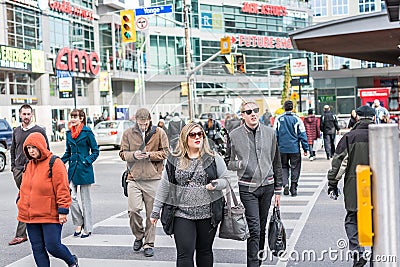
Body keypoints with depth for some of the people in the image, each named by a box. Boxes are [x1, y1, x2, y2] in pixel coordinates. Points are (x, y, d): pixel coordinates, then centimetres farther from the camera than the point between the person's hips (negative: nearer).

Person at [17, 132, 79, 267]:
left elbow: (62, 189, -13)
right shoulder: (29, 165, 12)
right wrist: (20, 202, 21)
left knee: (52, 246, -6)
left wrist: (62, 211, -15)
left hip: (50, 216, -7)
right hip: (30, 216, 7)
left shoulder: (54, 163, -10)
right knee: (37, 248, 7)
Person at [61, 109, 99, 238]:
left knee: (85, 199, 4)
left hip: (84, 170, -5)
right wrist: (60, 162, 4)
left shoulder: (87, 132, -7)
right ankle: (78, 224, 15)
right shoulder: (69, 133, 9)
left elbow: (95, 151, -3)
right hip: (72, 169, 5)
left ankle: (87, 229, 14)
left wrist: (87, 161, -14)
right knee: (71, 197, -4)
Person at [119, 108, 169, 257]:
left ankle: (149, 243, 18)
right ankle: (139, 237, 19)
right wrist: (133, 155, -12)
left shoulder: (159, 133, 2)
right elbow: (123, 153, 9)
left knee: (151, 212, 4)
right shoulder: (128, 133, 6)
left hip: (153, 179, -1)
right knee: (133, 210, -8)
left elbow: (166, 153, 4)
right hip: (134, 178, 1)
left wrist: (150, 155, -12)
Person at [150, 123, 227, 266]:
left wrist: (216, 184, -17)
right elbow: (164, 186, 7)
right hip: (182, 214, 0)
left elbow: (225, 180, 6)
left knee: (205, 251, 13)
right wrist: (156, 210, 7)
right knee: (184, 254, -5)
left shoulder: (213, 158, 2)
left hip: (208, 213, 1)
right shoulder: (174, 160, 3)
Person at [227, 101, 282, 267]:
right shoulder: (234, 135, -3)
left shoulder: (270, 133, 4)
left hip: (267, 185, 3)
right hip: (247, 188, -3)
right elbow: (227, 163, 5)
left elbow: (276, 163, 10)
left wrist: (278, 190, 10)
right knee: (254, 228, -9)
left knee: (262, 228, 12)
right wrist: (236, 164, -18)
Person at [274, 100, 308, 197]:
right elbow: (302, 134, -2)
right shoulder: (297, 119, -4)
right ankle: (293, 188, 8)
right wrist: (305, 148, 3)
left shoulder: (278, 119, -1)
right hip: (295, 149, -1)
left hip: (282, 149, 1)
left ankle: (285, 183, -4)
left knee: (284, 167, 15)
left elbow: (275, 134, 2)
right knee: (295, 168, 9)